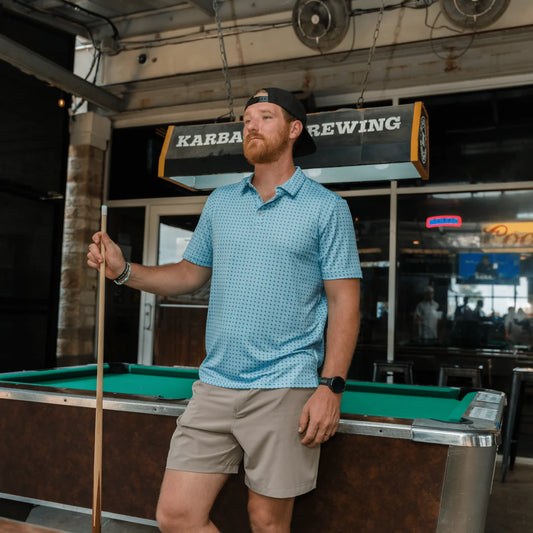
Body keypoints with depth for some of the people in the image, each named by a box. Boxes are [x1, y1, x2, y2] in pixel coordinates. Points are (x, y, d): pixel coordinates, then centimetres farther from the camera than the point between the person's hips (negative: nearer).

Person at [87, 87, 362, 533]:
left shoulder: (327, 207, -2)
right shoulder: (220, 202, 12)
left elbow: (344, 301, -5)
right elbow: (190, 274, 19)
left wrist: (331, 387, -13)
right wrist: (125, 271, 3)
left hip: (283, 390, -4)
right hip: (214, 385, 5)